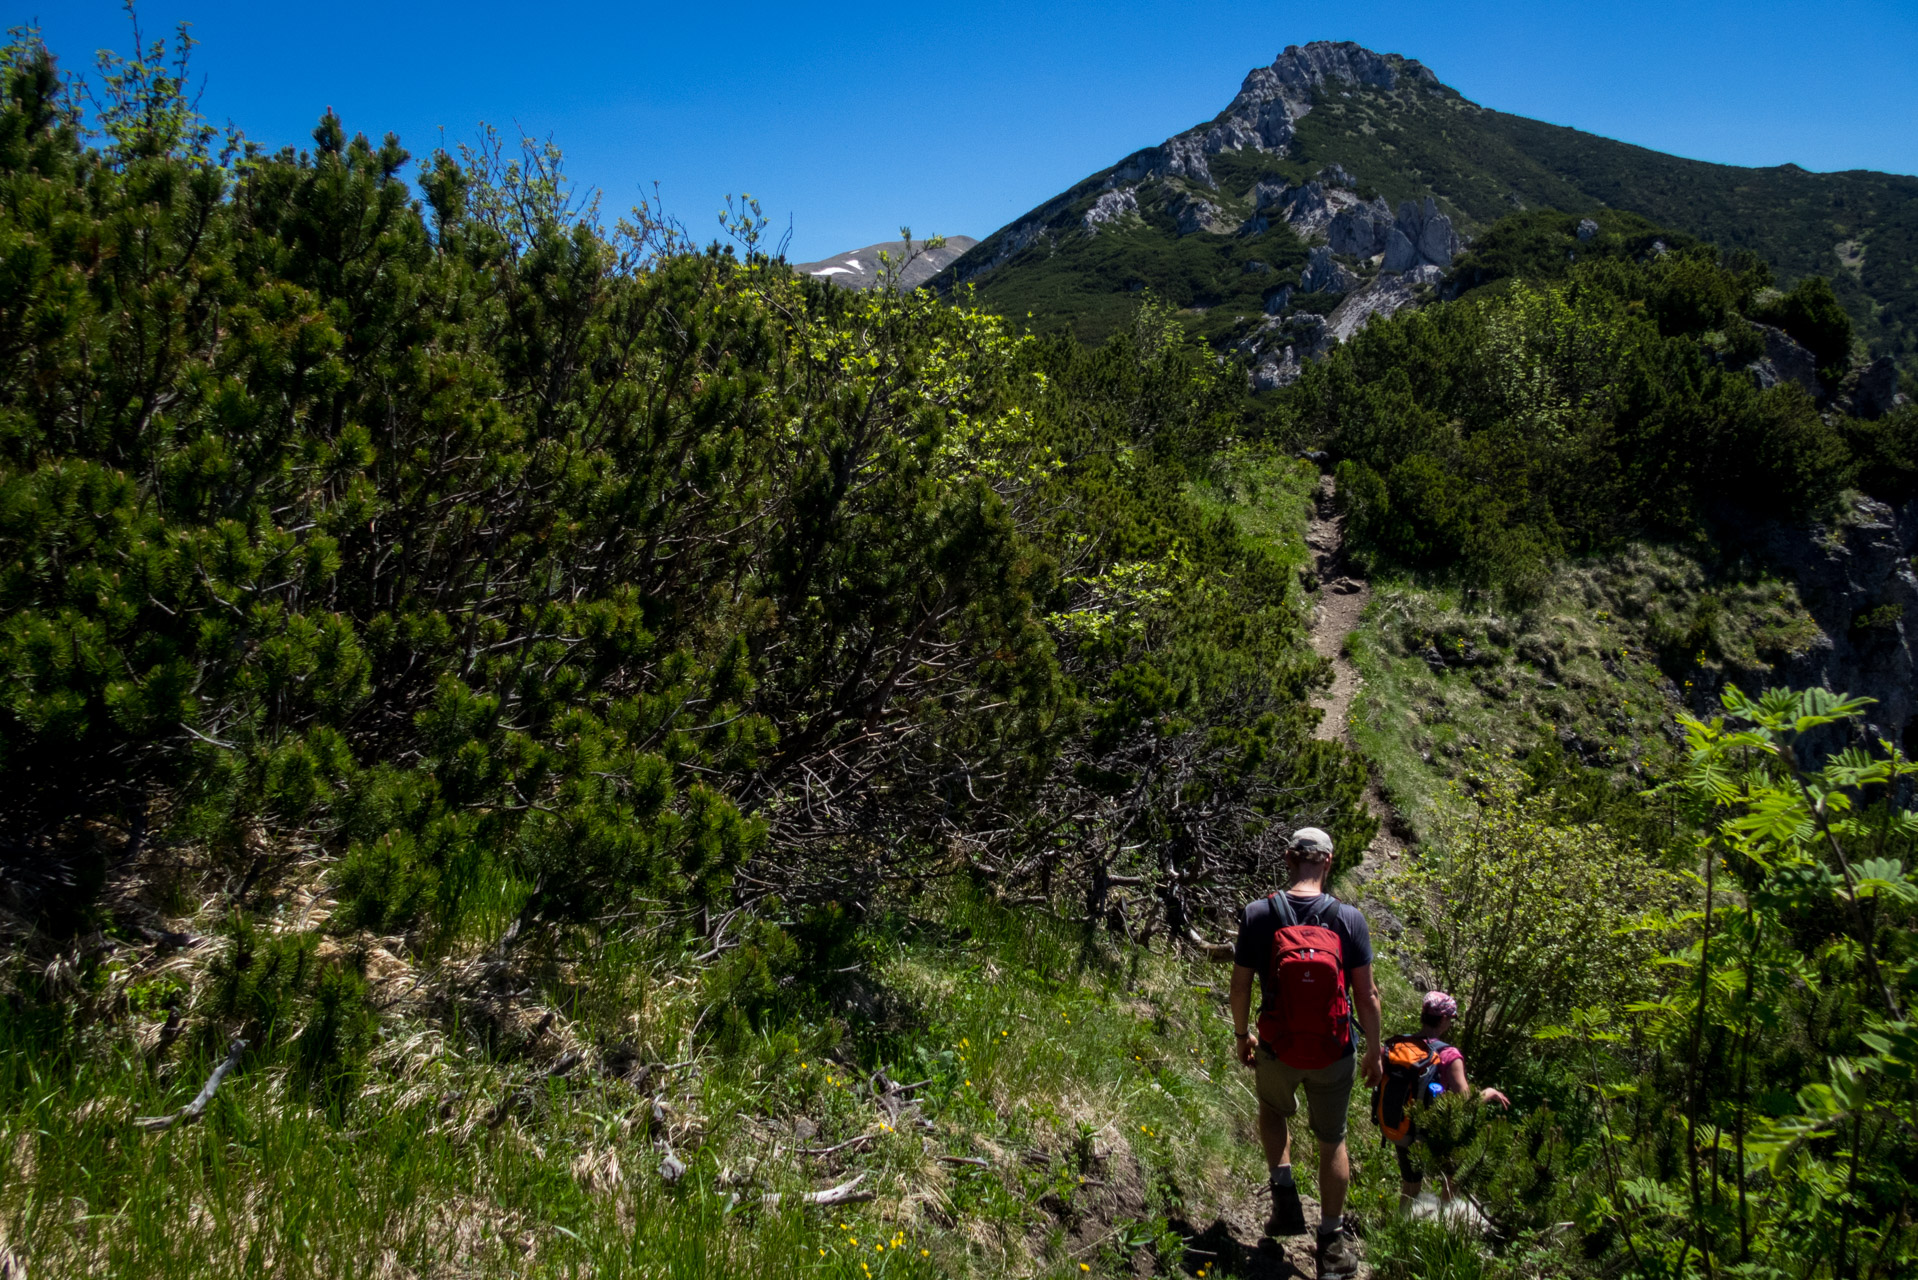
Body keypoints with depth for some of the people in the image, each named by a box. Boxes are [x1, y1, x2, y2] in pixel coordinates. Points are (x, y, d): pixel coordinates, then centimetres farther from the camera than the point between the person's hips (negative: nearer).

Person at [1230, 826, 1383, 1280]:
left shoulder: (1258, 914, -11)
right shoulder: (1349, 919, -11)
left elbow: (1240, 986, -5)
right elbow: (1366, 995, -8)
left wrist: (1241, 1036, 11)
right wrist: (1374, 1052, 6)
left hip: (1276, 1048, 0)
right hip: (1335, 1054, 0)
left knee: (1273, 1111, 31)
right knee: (1332, 1140, 18)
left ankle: (1283, 1190, 14)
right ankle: (1332, 1241, 27)